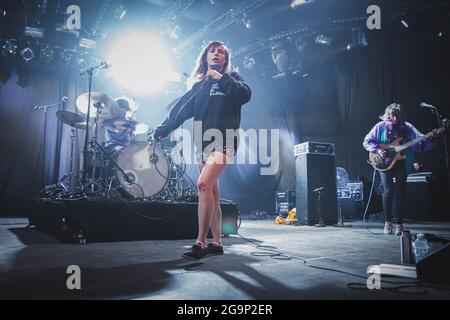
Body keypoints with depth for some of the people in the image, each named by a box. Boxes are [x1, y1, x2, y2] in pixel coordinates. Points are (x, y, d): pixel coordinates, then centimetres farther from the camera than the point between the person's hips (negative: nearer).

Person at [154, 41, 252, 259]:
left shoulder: (231, 79, 11)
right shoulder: (198, 84, 21)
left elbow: (246, 95, -9)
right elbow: (182, 108, 11)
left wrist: (221, 79, -10)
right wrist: (164, 128, -1)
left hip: (224, 141, -5)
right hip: (202, 143, 5)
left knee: (204, 184, -22)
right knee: (212, 192, 6)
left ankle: (200, 243, -16)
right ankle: (216, 243, 13)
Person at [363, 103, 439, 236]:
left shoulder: (407, 127, 3)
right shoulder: (380, 127, -1)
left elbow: (422, 141, -1)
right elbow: (366, 142, 1)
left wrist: (431, 137, -20)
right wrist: (377, 150, -13)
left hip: (401, 164, 2)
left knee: (400, 193, 2)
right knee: (388, 191, -11)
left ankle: (399, 225, 11)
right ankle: (388, 222, 3)